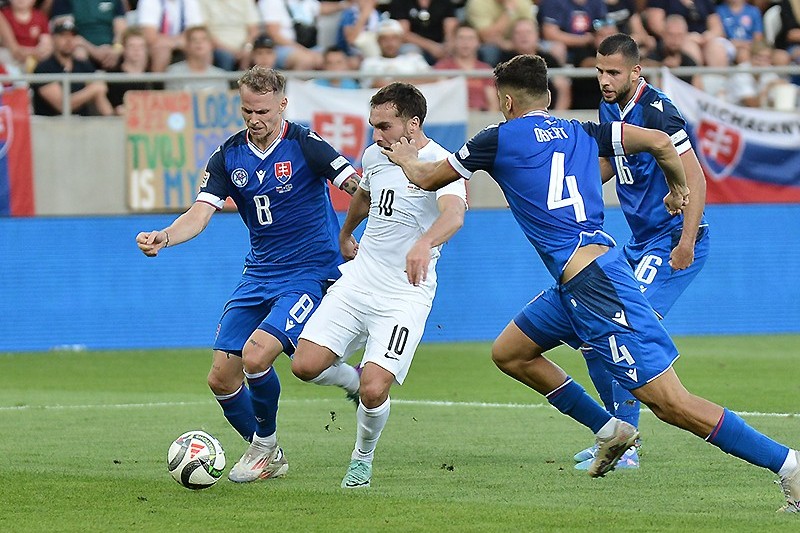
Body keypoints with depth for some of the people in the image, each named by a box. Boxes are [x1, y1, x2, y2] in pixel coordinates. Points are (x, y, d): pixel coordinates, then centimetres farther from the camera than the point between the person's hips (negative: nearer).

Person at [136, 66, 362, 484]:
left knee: (256, 355, -25)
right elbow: (200, 214, -5)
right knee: (221, 378, 0)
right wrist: (163, 237, -25)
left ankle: (265, 444, 2)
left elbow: (360, 188, -15)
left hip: (309, 274, -6)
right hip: (258, 275, 6)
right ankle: (267, 457, 23)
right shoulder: (228, 157, 2)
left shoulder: (305, 145, -11)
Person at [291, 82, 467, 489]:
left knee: (373, 391, -16)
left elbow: (454, 214, -36)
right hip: (358, 280, 6)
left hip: (405, 295, -6)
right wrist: (345, 234, 47)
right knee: (305, 366, -8)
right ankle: (354, 379, 25)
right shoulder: (375, 155, 7)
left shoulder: (440, 163, -15)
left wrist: (425, 242, -56)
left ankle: (362, 459, 14)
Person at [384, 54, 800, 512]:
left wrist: (407, 159, 36)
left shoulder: (500, 139, -1)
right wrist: (678, 189, 31)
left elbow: (428, 179, 13)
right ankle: (610, 431, 24)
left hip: (592, 282, -9)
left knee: (670, 402, -12)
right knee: (509, 353, 22)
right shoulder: (581, 132, 15)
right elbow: (660, 142, 11)